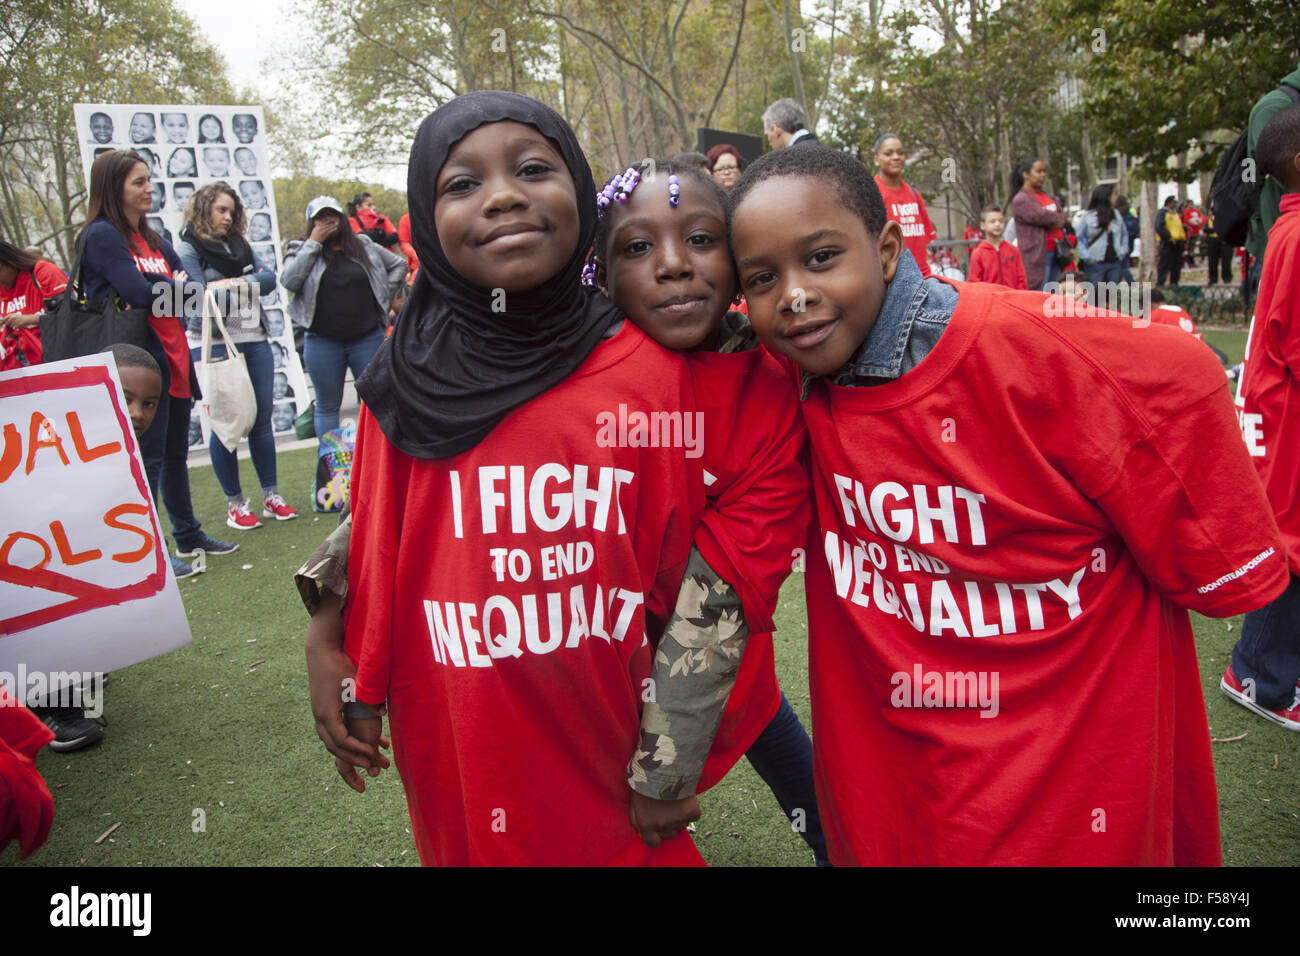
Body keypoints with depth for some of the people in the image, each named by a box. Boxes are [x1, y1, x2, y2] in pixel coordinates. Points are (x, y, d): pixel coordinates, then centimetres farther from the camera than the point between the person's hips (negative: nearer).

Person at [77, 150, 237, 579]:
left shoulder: (154, 240, 17)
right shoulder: (101, 236, -8)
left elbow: (188, 289, 8)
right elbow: (137, 292, -18)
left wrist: (157, 291, -11)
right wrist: (171, 287, -1)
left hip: (172, 357, 8)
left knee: (175, 452, 16)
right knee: (147, 457, -3)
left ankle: (188, 535, 28)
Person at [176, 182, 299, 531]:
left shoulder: (240, 245, 16)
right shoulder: (188, 249, -1)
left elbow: (269, 278, 2)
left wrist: (231, 284, -12)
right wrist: (249, 286, -7)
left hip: (254, 340, 5)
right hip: (212, 344, -5)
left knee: (262, 420, 7)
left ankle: (271, 496, 15)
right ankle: (235, 503, 8)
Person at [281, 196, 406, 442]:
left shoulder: (363, 246, 9)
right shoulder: (302, 251, 5)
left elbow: (399, 264, 18)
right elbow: (289, 281, -13)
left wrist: (384, 296, 8)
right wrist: (313, 243, -10)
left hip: (368, 338, 1)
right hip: (323, 344, -1)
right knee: (328, 406, 6)